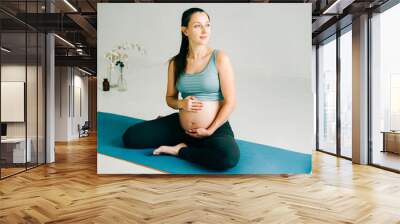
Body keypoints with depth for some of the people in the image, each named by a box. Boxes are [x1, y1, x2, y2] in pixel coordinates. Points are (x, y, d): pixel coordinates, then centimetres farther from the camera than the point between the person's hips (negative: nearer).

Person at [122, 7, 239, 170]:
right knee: (130, 137, -4)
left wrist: (209, 131, -12)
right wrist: (181, 104, -11)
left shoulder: (220, 58, -9)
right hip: (181, 125, 3)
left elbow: (230, 102, -9)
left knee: (229, 157, -37)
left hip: (216, 128, -3)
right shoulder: (175, 62, 2)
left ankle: (180, 149, -10)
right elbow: (170, 98, 12)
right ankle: (185, 142, 12)